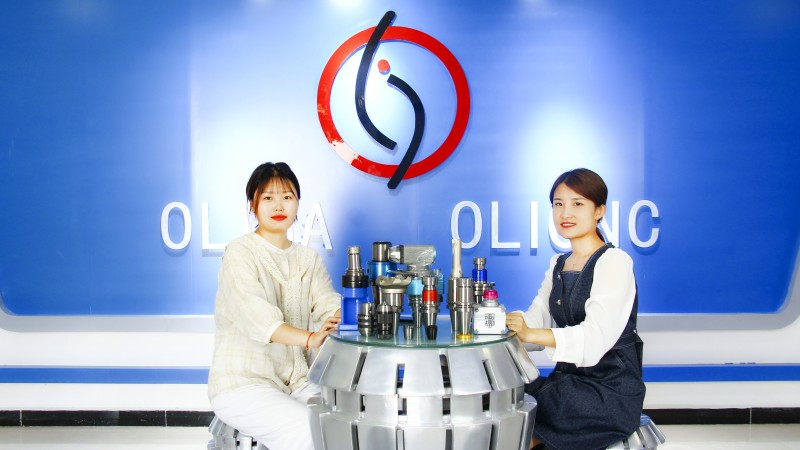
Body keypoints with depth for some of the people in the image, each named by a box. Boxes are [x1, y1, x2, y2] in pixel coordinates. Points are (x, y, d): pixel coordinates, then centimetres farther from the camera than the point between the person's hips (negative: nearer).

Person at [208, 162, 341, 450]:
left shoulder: (308, 259, 13)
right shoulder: (240, 254, -7)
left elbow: (329, 303, -4)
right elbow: (255, 316, -24)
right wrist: (310, 338, -40)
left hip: (296, 382, 5)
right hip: (242, 383, -5)